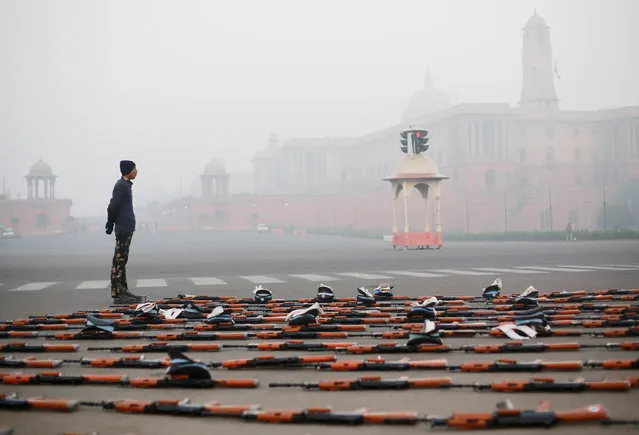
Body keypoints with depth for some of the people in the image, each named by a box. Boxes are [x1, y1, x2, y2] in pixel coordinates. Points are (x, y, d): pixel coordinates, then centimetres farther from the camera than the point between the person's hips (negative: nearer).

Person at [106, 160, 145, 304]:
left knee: (122, 261, 13)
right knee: (119, 261, -7)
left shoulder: (126, 184, 18)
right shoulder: (121, 186, -14)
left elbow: (113, 206, 21)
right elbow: (113, 206, -20)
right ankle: (117, 294, -6)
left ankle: (123, 291, 19)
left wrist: (111, 222, 17)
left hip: (127, 228, 10)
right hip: (123, 229, -10)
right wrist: (111, 222, -9)